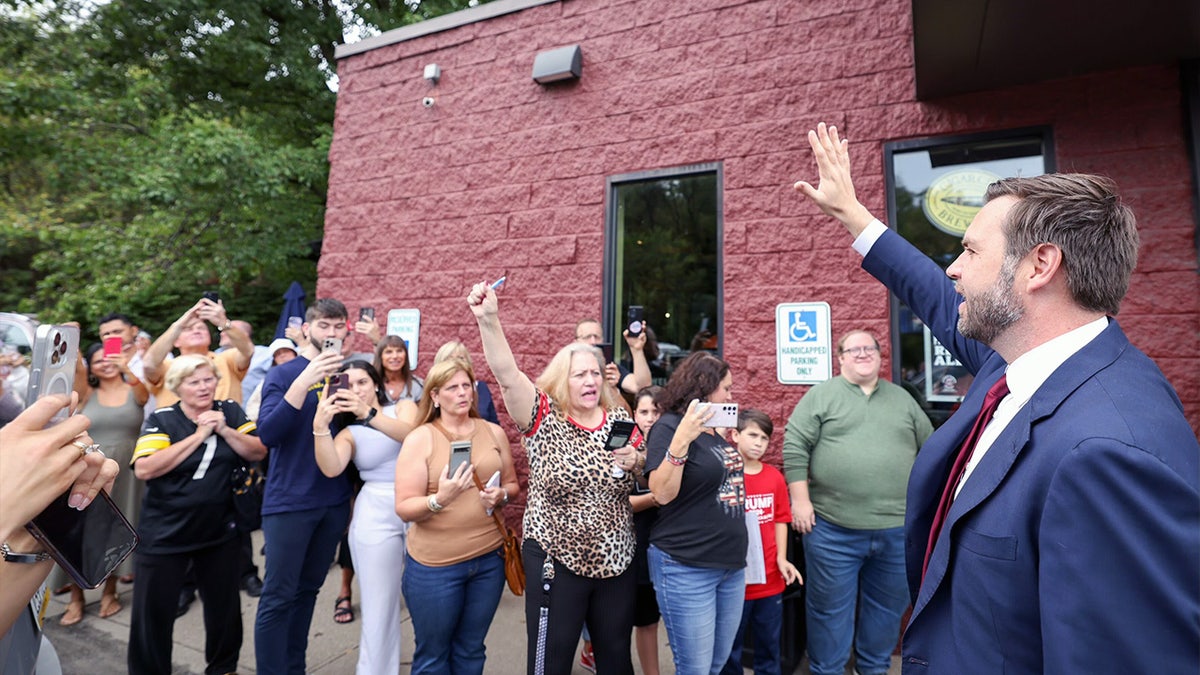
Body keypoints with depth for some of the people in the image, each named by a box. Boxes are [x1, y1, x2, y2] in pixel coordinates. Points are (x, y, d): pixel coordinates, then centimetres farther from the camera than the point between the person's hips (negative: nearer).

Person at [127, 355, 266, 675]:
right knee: (153, 612, 8)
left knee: (225, 607, 15)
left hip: (219, 532, 3)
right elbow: (144, 469, -22)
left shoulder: (231, 412, -1)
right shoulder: (161, 420, -9)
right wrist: (198, 436, -23)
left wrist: (224, 430, -19)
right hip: (163, 536, -2)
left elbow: (258, 452, -6)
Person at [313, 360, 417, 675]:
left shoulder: (403, 407, 6)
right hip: (376, 514, 1)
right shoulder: (349, 433, 9)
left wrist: (369, 413, -29)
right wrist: (320, 425, -24)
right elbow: (331, 468, -11)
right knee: (380, 600, 5)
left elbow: (410, 434, -17)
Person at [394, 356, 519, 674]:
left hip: (490, 559, 3)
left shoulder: (494, 432, 1)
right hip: (435, 565, -3)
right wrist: (439, 499, -29)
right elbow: (404, 508, -12)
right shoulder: (419, 438, -10)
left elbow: (513, 484, 10)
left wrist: (501, 495, -12)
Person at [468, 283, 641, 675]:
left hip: (616, 561, 4)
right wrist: (488, 320, -37)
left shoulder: (619, 417, 1)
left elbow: (646, 468, 12)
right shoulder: (544, 417, -10)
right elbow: (507, 374, -24)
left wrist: (634, 462, -12)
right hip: (556, 562, -3)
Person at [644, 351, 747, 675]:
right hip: (687, 569, -8)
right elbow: (662, 494, -23)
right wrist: (680, 441, -30)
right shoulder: (669, 426, -14)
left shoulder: (714, 430, 10)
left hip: (731, 566, 8)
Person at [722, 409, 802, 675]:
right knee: (729, 648, 15)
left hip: (770, 579, 4)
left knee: (769, 646, 23)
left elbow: (780, 519, 7)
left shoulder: (775, 476, 0)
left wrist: (782, 558, -1)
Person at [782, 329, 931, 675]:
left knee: (888, 606, 18)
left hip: (898, 528, 4)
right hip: (833, 527, -4)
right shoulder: (821, 395, -3)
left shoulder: (903, 399, 11)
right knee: (830, 607, 8)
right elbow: (795, 447, -7)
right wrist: (800, 499, -11)